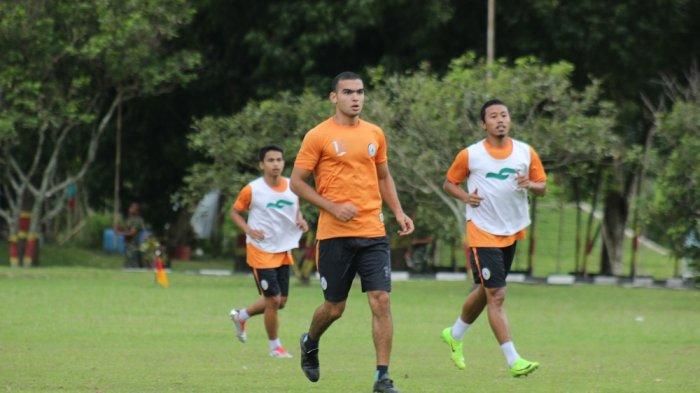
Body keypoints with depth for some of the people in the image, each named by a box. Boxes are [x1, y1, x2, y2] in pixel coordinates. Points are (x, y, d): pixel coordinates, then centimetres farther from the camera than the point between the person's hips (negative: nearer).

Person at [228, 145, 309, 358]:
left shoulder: (292, 186, 2)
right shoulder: (252, 190, -11)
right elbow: (234, 212, 0)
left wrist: (300, 221, -4)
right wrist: (248, 230, -16)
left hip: (284, 251, 6)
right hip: (261, 251, -6)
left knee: (281, 301, 11)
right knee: (273, 300, -8)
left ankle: (241, 316, 35)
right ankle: (275, 346, 10)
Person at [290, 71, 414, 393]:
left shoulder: (374, 134, 10)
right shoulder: (318, 136, -4)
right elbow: (297, 182, -3)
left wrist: (398, 212, 8)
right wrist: (333, 207, -14)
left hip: (373, 233, 3)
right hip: (334, 234, -3)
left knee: (381, 301, -9)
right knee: (334, 307, 6)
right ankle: (310, 343, 40)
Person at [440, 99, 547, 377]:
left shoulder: (526, 153, 2)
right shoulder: (470, 155, -6)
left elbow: (542, 186, 7)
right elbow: (449, 183, 6)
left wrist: (530, 185, -16)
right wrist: (465, 197, -15)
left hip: (513, 232, 5)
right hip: (483, 233, -5)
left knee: (484, 291, 18)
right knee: (496, 296, -12)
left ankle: (455, 334, 42)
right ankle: (513, 360, -13)